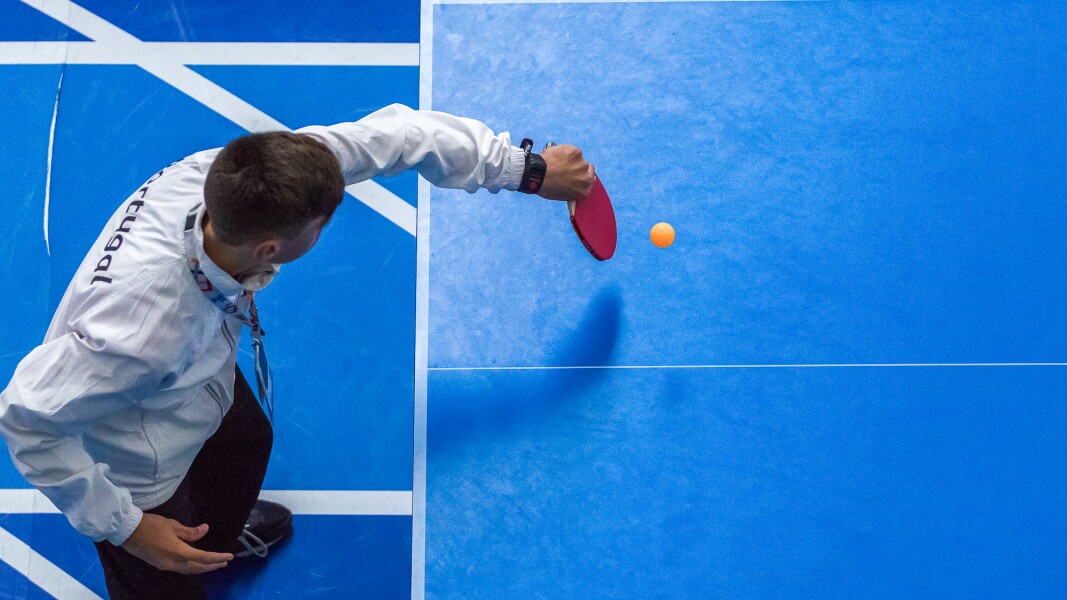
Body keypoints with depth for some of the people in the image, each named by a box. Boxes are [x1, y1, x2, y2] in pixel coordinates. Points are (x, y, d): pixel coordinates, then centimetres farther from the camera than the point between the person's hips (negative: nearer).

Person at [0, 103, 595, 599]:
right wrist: (124, 528, -25)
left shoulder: (232, 175, -33)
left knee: (248, 445, 36)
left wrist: (527, 168, -14)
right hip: (136, 476, -7)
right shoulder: (141, 332, -49)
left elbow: (395, 132, -22)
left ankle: (221, 535, 73)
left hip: (207, 375, 8)